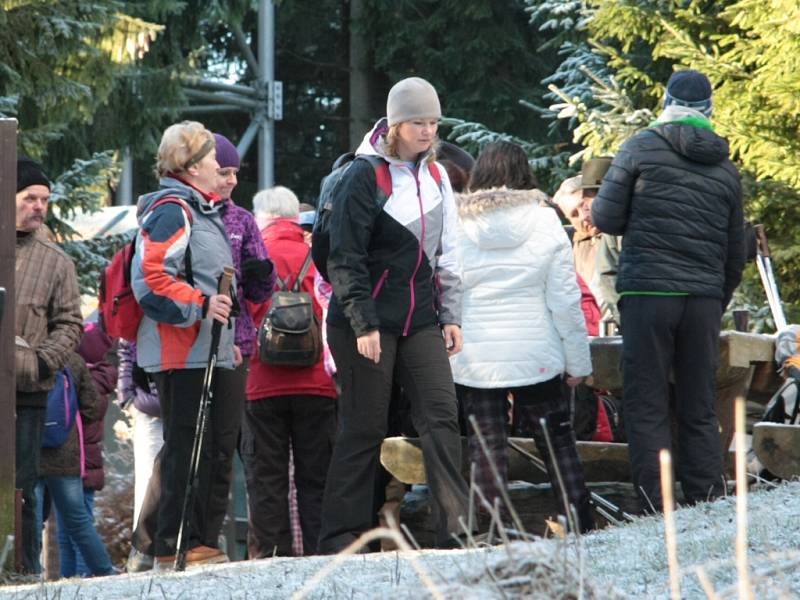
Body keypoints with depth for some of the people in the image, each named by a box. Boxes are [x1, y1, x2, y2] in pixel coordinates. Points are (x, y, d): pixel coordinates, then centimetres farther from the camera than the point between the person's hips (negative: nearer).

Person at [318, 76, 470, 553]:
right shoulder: (366, 176, -10)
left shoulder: (435, 175, 11)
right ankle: (342, 537, 4)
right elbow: (346, 258, -12)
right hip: (369, 320, -6)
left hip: (420, 319, 6)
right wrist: (363, 324, -16)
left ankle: (456, 527, -8)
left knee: (442, 415, -6)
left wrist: (451, 316, 10)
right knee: (364, 428, -3)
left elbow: (447, 253, 17)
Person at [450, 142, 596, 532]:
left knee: (486, 447, 3)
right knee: (557, 442, 9)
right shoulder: (544, 221, -2)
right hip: (535, 355, 0)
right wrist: (577, 361, 7)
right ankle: (583, 530, 5)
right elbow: (565, 299, 0)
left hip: (473, 360, 0)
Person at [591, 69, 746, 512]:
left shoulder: (642, 148, -1)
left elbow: (605, 218, 0)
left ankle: (655, 511, -7)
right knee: (700, 411, 9)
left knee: (646, 408, -2)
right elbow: (735, 252, 17)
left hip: (647, 293, -4)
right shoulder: (725, 167, 12)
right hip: (704, 300, 4)